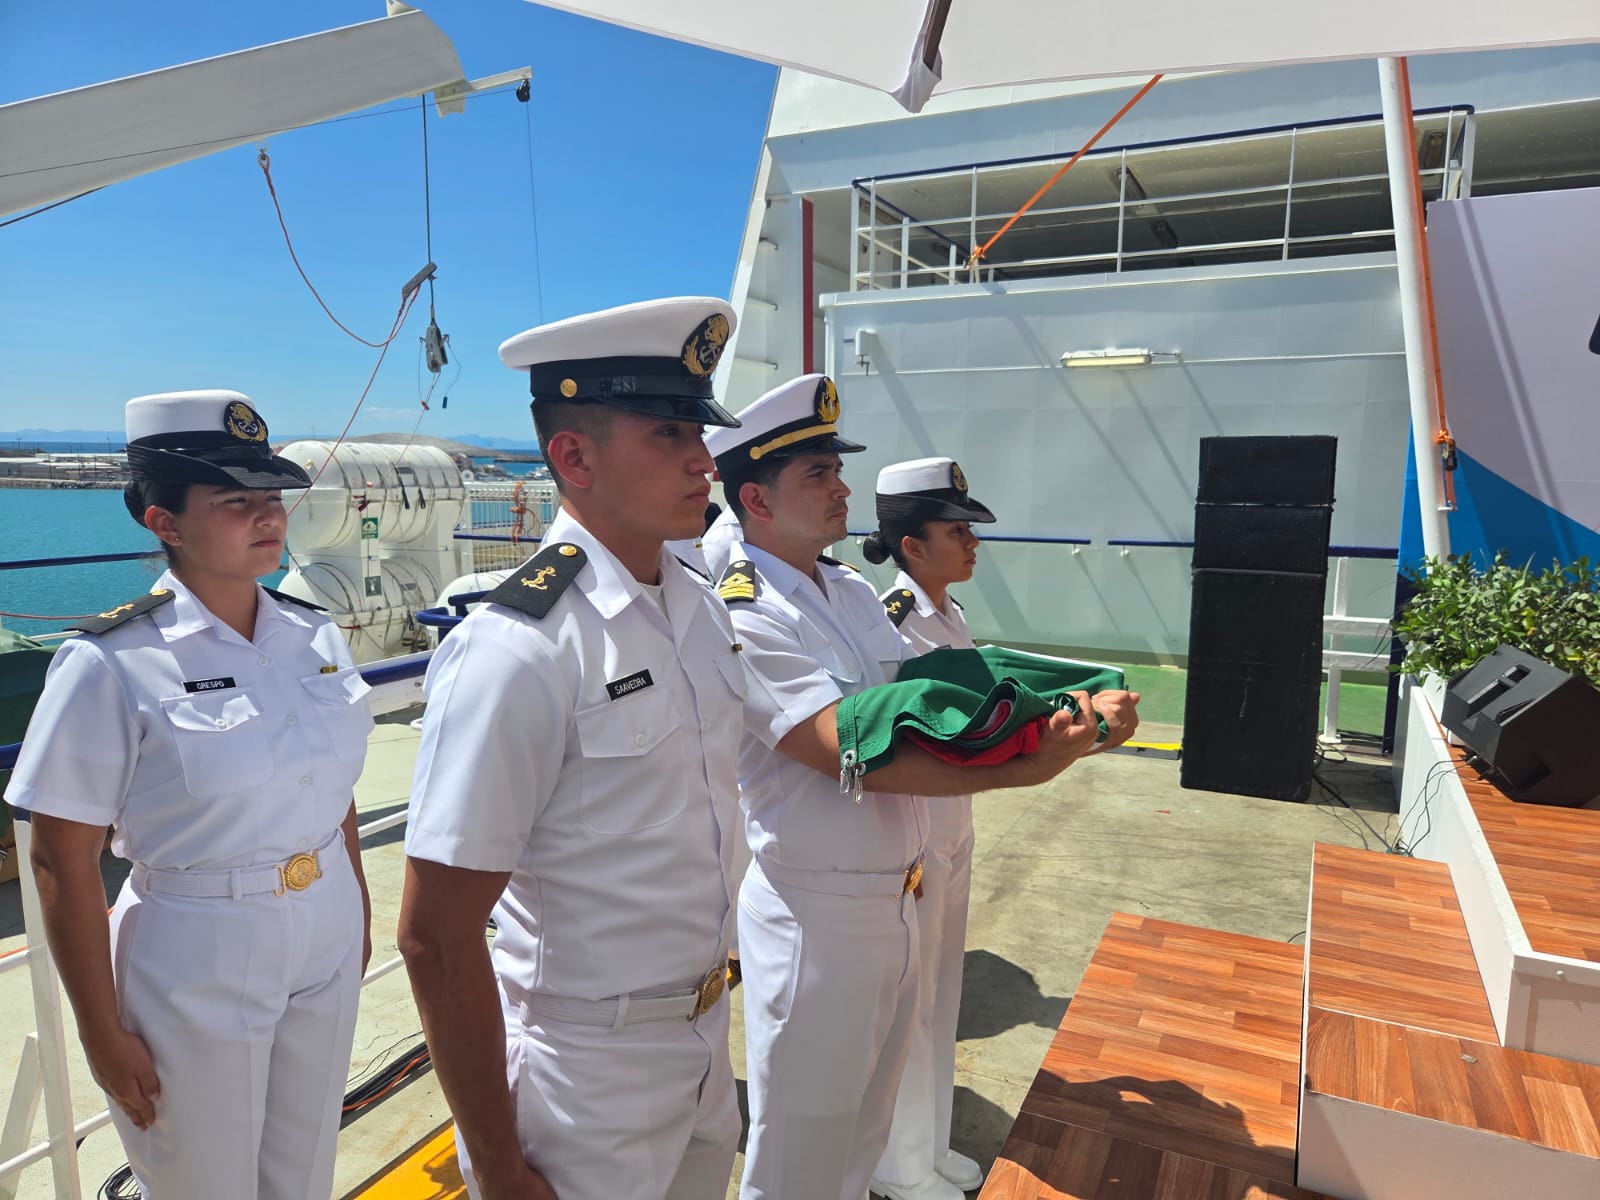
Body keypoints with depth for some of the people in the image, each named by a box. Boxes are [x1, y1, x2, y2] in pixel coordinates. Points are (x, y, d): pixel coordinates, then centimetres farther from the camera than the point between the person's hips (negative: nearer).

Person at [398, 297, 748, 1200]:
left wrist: (711, 1020, 15)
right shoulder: (518, 650, -24)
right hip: (586, 1081, -7)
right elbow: (437, 937, -20)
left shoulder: (704, 608, -1)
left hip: (706, 1046, 7)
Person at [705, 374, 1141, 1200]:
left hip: (894, 901, 8)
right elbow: (850, 752, -29)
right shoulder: (742, 616, -21)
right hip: (815, 914, -8)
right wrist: (1026, 768, -31)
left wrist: (1071, 718, -10)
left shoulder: (854, 593, 7)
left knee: (862, 1134, 27)